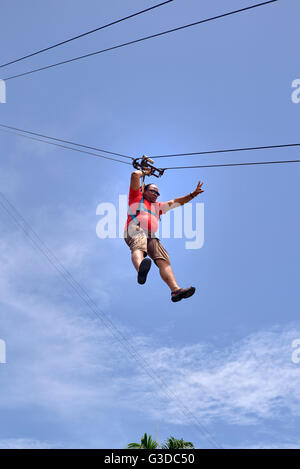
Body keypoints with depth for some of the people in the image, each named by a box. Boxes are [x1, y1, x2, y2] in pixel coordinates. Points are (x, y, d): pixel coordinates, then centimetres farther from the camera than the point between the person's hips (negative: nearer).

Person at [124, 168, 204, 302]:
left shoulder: (158, 206, 42)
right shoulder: (137, 198, 26)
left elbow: (176, 202, 39)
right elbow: (135, 175, 19)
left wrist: (193, 194, 31)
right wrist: (144, 172, 39)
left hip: (151, 237, 6)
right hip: (135, 231, -6)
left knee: (164, 261, -19)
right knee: (138, 247, -40)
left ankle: (175, 290, -38)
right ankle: (141, 269, -74)